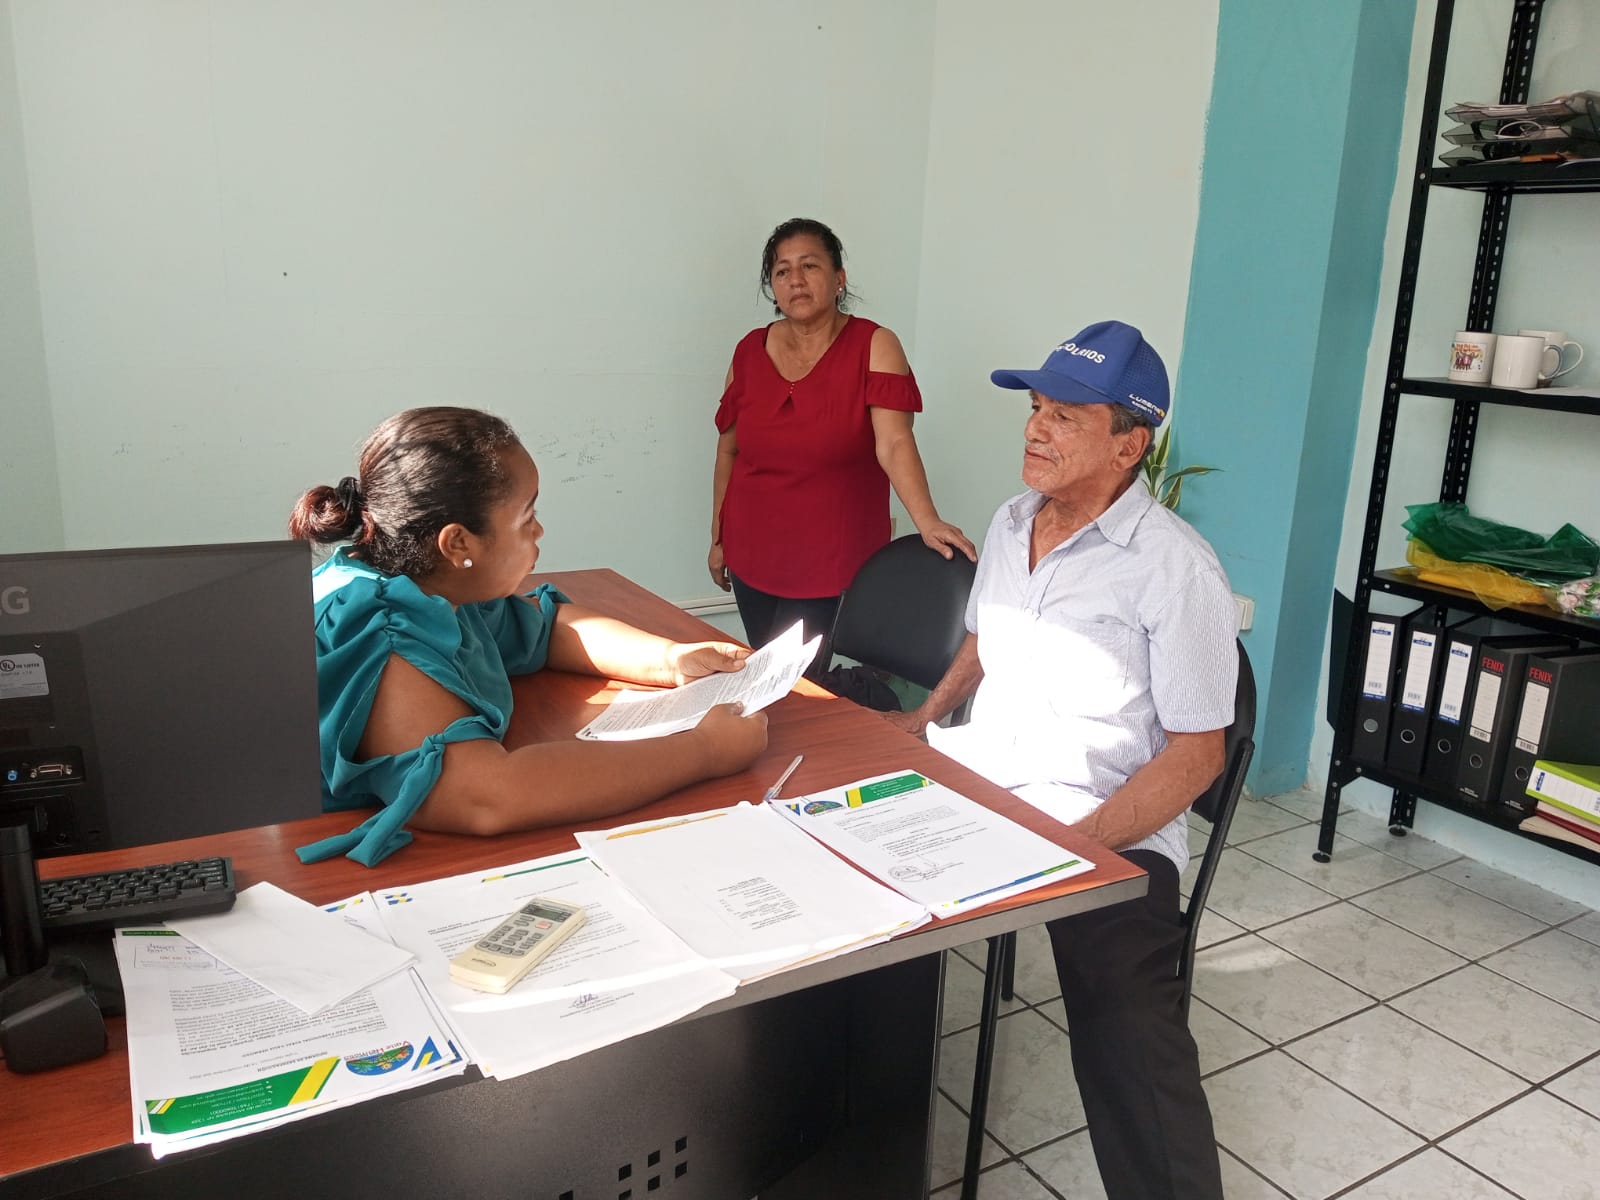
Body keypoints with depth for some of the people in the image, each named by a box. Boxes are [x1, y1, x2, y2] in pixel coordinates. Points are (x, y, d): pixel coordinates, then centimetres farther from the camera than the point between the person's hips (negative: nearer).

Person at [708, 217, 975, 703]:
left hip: (835, 559, -4)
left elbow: (893, 443, -19)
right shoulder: (749, 352, 2)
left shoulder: (875, 346, -9)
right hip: (753, 556, 4)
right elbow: (728, 450, 10)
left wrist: (928, 522, -33)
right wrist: (718, 538, 13)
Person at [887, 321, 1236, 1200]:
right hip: (980, 784, 7)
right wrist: (925, 717, 15)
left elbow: (1194, 754, -13)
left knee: (1129, 1053, -27)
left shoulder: (1174, 568, -13)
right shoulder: (1010, 523, 10)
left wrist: (1072, 847, -23)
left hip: (1107, 831, -6)